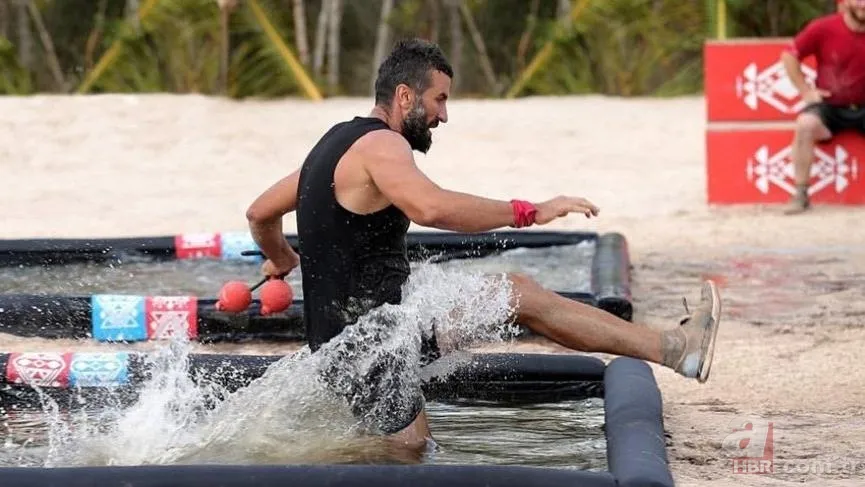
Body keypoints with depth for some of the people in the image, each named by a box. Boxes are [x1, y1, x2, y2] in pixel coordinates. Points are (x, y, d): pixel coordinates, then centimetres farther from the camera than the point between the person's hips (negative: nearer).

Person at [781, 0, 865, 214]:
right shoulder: (823, 28, -11)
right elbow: (789, 55, -2)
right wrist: (805, 91, -7)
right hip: (829, 106, -2)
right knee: (805, 123, -32)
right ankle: (801, 194, -25)